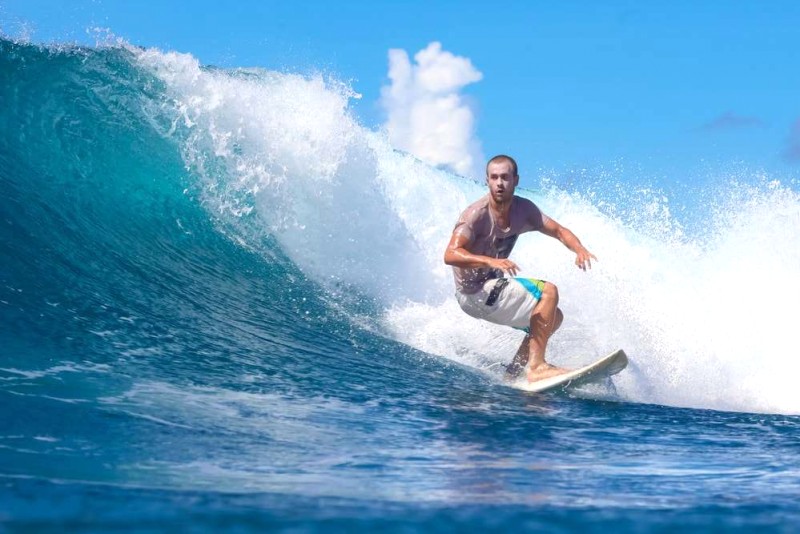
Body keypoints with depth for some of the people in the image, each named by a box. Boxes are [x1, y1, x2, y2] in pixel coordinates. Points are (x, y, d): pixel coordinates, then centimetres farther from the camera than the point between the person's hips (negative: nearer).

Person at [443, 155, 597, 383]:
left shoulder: (523, 209, -1)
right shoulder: (477, 214, -22)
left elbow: (558, 231, 3)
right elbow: (451, 254, -33)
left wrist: (579, 249, -18)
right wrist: (490, 261, -48)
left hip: (492, 285, 9)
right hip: (474, 293, -9)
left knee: (553, 316, 13)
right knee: (548, 292, -19)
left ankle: (512, 374, 13)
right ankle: (536, 367, -24)